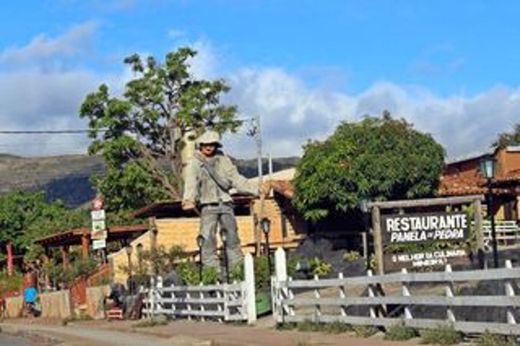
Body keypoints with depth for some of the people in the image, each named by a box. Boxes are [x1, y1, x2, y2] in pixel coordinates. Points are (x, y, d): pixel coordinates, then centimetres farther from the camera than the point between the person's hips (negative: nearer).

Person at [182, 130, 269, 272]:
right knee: (208, 238, -9)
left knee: (232, 236, 3)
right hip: (208, 205, -3)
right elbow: (190, 184, -10)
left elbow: (236, 179, 13)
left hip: (225, 203, 3)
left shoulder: (223, 160, 13)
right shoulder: (194, 164, 3)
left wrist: (256, 189, 6)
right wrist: (188, 200, -30)